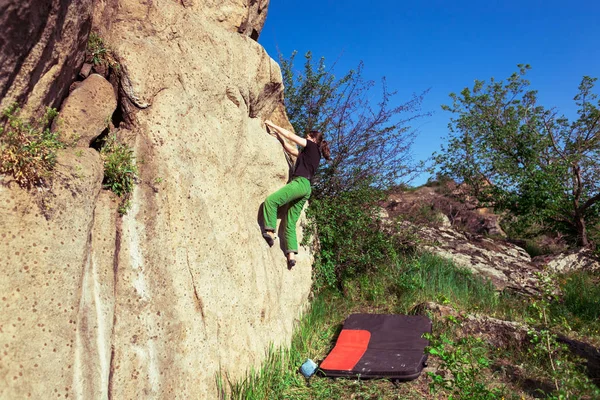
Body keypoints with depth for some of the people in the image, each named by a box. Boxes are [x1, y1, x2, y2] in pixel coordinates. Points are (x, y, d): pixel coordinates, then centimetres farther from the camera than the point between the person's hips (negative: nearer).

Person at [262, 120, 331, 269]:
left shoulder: (312, 146, 7)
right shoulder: (312, 153, 29)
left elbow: (290, 135, 8)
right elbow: (291, 150, 35)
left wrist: (271, 124, 15)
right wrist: (279, 137, 33)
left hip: (300, 183, -9)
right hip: (305, 188, 9)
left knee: (271, 200, -20)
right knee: (291, 222, 2)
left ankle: (270, 232, -26)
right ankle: (291, 254, -4)